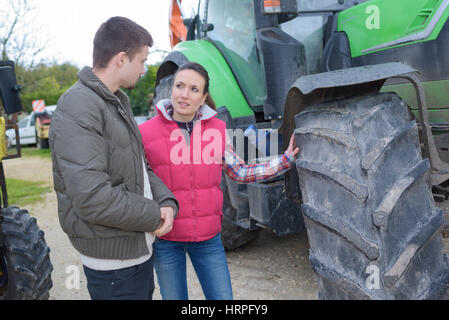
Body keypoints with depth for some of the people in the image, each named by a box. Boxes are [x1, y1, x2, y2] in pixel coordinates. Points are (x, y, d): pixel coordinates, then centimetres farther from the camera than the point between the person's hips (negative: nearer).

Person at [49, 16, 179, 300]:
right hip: (113, 260, -9)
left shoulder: (119, 101, 11)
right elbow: (92, 199, -29)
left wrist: (167, 202, -6)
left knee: (145, 293, 23)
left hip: (141, 247, 9)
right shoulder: (78, 109, -21)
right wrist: (155, 216, -16)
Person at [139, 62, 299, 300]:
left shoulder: (217, 129, -1)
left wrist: (286, 159, 0)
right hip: (166, 239, -1)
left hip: (208, 236, 2)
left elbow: (240, 173, 4)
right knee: (174, 297, 16)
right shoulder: (146, 133, -9)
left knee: (222, 296, 12)